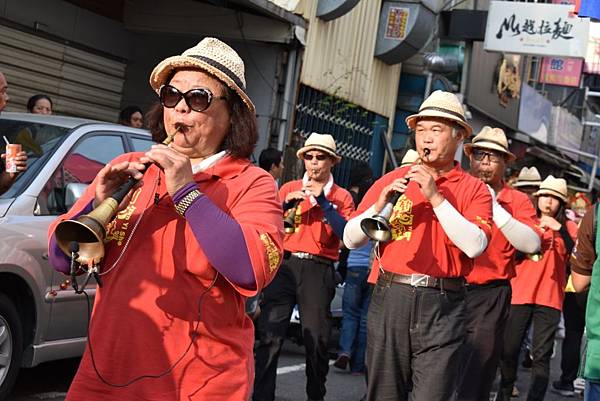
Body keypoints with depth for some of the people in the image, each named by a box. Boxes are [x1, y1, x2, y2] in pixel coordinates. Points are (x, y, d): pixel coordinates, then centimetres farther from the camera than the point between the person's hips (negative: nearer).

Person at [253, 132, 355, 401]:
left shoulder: (342, 196, 7)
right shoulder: (289, 188, 13)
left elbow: (346, 233, -9)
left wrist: (323, 201, -13)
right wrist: (286, 204, -10)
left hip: (318, 271, -1)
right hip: (284, 265, 1)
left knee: (316, 339, 6)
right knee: (269, 335, -9)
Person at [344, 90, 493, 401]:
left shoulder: (473, 189, 4)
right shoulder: (391, 180, 8)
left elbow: (474, 246, -14)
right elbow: (351, 239, 5)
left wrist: (435, 197, -15)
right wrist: (380, 203, -11)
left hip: (442, 305, -2)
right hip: (390, 297, 2)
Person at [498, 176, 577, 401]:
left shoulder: (568, 227, 7)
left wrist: (559, 229, -21)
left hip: (549, 298, -1)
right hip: (519, 294, 1)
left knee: (541, 355, -5)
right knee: (509, 349, 2)